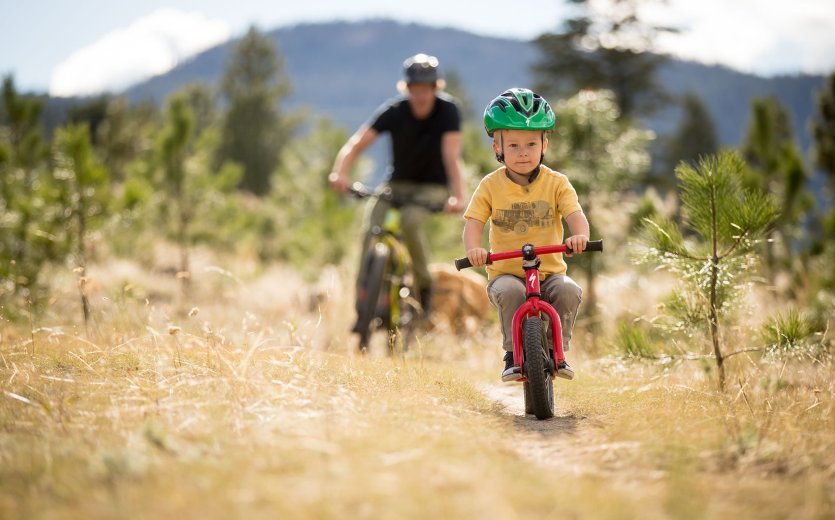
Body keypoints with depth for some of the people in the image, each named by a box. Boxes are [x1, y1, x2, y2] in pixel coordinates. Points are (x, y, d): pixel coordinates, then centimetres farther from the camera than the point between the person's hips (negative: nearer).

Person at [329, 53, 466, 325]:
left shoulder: (447, 109, -19)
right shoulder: (394, 111, -15)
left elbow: (451, 155, -31)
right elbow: (356, 144, -23)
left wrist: (458, 196, -47)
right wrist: (340, 172, -43)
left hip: (433, 186, -2)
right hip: (398, 182, 2)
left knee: (410, 220, -33)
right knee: (371, 227, -24)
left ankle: (424, 285, -12)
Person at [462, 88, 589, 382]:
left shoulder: (556, 183, 1)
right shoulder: (491, 186, 1)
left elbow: (575, 214, -11)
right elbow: (474, 222, -6)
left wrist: (579, 236, -36)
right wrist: (473, 249, -29)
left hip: (549, 271, 1)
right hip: (506, 272, -1)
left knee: (569, 291, -29)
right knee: (509, 292, -34)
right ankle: (514, 355, -20)